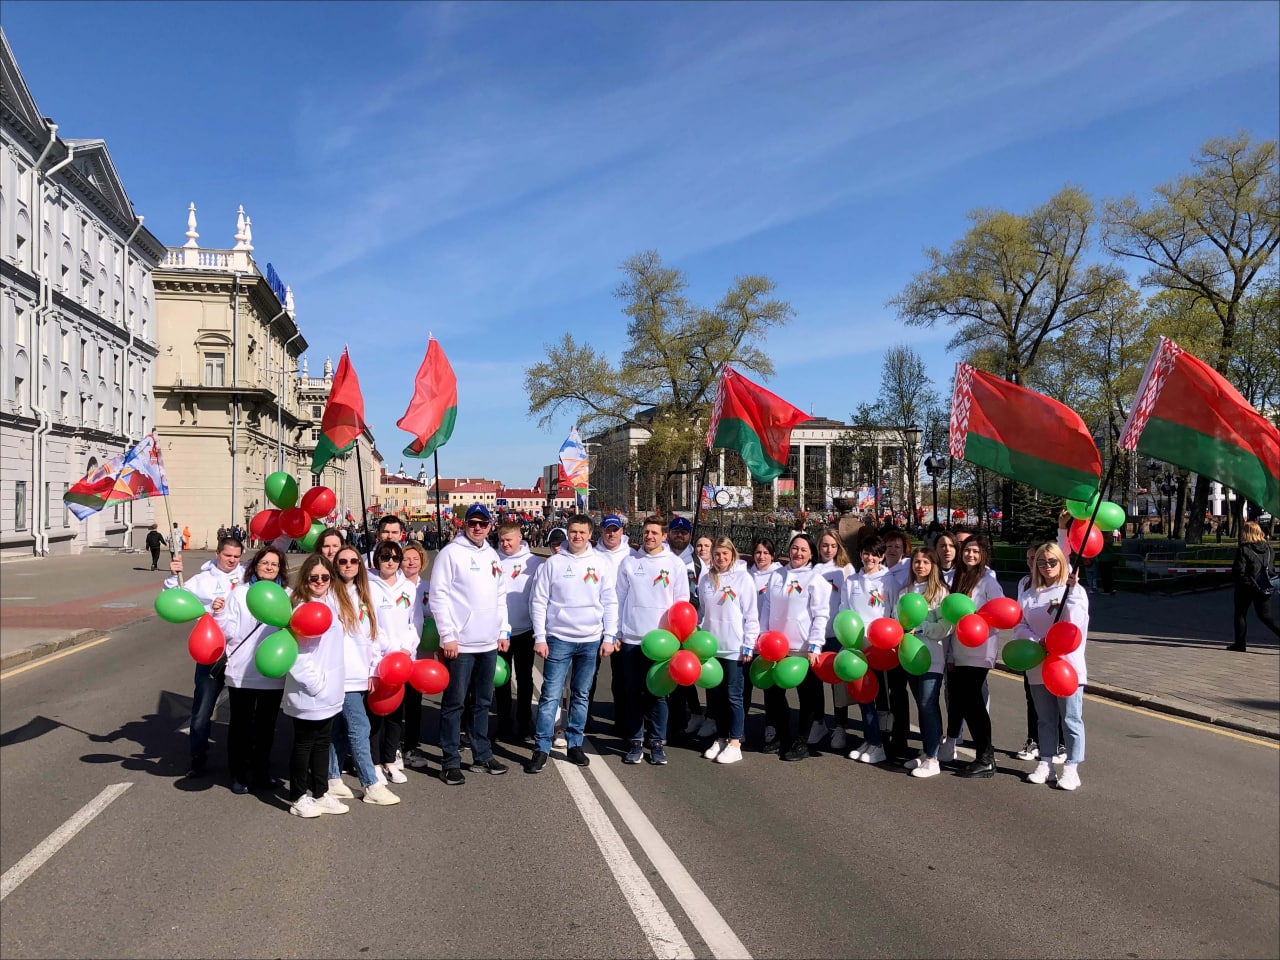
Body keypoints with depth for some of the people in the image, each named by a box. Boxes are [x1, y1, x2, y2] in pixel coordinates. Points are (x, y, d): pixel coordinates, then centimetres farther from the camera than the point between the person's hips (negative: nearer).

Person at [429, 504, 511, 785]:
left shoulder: (492, 556, 12)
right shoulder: (451, 553, -8)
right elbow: (438, 596, -12)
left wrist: (504, 631, 13)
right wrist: (448, 636, -16)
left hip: (489, 644, 7)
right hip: (460, 644, -6)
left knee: (483, 701, 14)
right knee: (454, 703, 1)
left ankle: (482, 755, 25)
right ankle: (451, 761, 9)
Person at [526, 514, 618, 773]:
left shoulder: (602, 565, 2)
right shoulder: (553, 563, -2)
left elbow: (610, 603, 5)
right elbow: (538, 601, -2)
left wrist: (609, 636, 0)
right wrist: (540, 637, -7)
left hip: (591, 640, 2)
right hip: (559, 638, -2)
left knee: (581, 695, 12)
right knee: (550, 695, -3)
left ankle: (574, 744, 23)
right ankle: (542, 749, 5)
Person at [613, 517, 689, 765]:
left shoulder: (675, 564, 3)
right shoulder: (629, 563, 5)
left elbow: (682, 602, 4)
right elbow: (619, 599, 8)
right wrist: (615, 634, 4)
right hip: (631, 639, 1)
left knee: (658, 693, 4)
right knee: (632, 693, 6)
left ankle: (658, 742, 14)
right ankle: (635, 741, 17)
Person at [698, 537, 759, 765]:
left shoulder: (744, 578, -5)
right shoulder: (706, 579, 8)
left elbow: (751, 615, -6)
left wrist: (749, 646, -9)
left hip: (734, 648, -4)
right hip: (711, 646, 5)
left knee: (733, 696, 2)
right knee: (715, 695, 11)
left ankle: (735, 744, 9)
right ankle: (721, 739, 23)